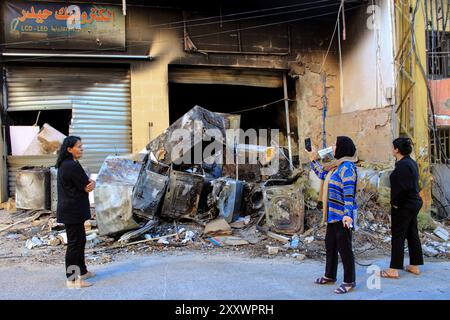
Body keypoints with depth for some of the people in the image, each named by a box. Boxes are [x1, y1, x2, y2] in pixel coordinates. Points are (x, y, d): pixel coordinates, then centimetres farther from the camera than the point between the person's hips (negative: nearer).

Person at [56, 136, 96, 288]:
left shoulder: (65, 164, 12)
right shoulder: (72, 166, -21)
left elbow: (88, 183, 11)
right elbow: (87, 187, -17)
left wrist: (90, 183, -10)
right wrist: (89, 184, 4)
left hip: (71, 210, 11)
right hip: (72, 211, -11)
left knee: (80, 240, 19)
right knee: (74, 243, -2)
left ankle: (81, 271, 32)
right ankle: (72, 279, 7)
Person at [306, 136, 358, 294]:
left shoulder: (347, 167, -18)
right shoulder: (337, 165, 12)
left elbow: (349, 193, -25)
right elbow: (323, 174, 28)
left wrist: (347, 215, -31)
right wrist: (313, 159, 26)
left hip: (342, 216, -10)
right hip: (333, 214, 10)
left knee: (344, 247, -1)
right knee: (330, 244, 18)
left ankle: (349, 281, 11)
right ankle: (330, 276, 32)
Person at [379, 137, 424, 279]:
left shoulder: (402, 165, -21)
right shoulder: (411, 163, 9)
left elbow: (402, 188, -26)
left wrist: (395, 203, -14)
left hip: (403, 206, -10)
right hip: (414, 202, 10)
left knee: (398, 236, -2)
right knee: (412, 234, 16)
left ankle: (394, 269, 4)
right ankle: (415, 266, 26)